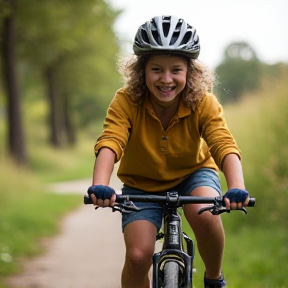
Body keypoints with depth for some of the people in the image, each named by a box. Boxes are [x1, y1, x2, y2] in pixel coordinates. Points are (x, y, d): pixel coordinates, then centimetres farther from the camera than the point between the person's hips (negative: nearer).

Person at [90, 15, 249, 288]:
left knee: (205, 216, -32)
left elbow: (225, 145, -36)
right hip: (142, 184, 0)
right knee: (138, 256, -19)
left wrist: (237, 188, -55)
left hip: (193, 173, 0)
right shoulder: (126, 101, -25)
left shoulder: (203, 103, -24)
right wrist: (100, 187, -58)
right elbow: (109, 142, -38)